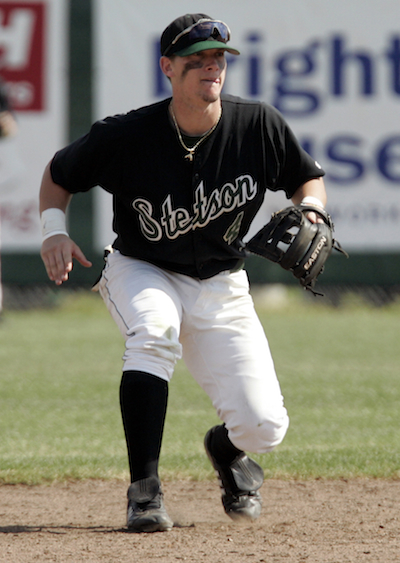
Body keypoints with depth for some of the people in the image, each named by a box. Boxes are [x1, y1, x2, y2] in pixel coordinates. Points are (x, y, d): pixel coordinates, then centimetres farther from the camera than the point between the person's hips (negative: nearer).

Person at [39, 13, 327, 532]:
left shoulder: (259, 126, -13)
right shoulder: (127, 136, -19)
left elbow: (308, 177, 4)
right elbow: (59, 174, -3)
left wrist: (311, 214, -18)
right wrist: (54, 229, -20)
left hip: (221, 287, 2)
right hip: (140, 274, -2)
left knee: (264, 426, -12)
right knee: (154, 328, -39)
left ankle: (227, 448, 30)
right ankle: (145, 490, -32)